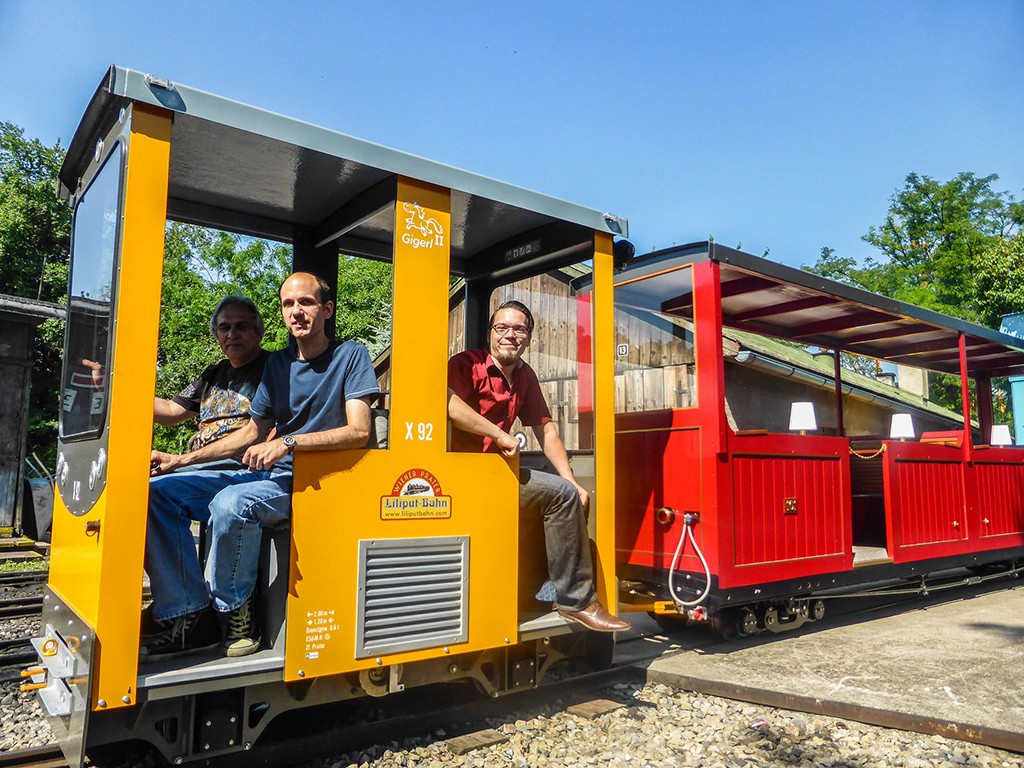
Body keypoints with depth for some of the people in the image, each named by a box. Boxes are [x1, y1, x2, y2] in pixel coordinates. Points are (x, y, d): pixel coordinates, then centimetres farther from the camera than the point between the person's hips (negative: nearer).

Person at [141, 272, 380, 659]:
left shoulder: (350, 355, -3)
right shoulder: (278, 364, 17)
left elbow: (358, 431, -15)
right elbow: (253, 432, 22)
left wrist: (287, 442, -25)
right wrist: (183, 460, 12)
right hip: (266, 474, 8)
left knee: (230, 504, -34)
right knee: (161, 491, -5)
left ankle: (236, 614, -9)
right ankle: (190, 617, -8)